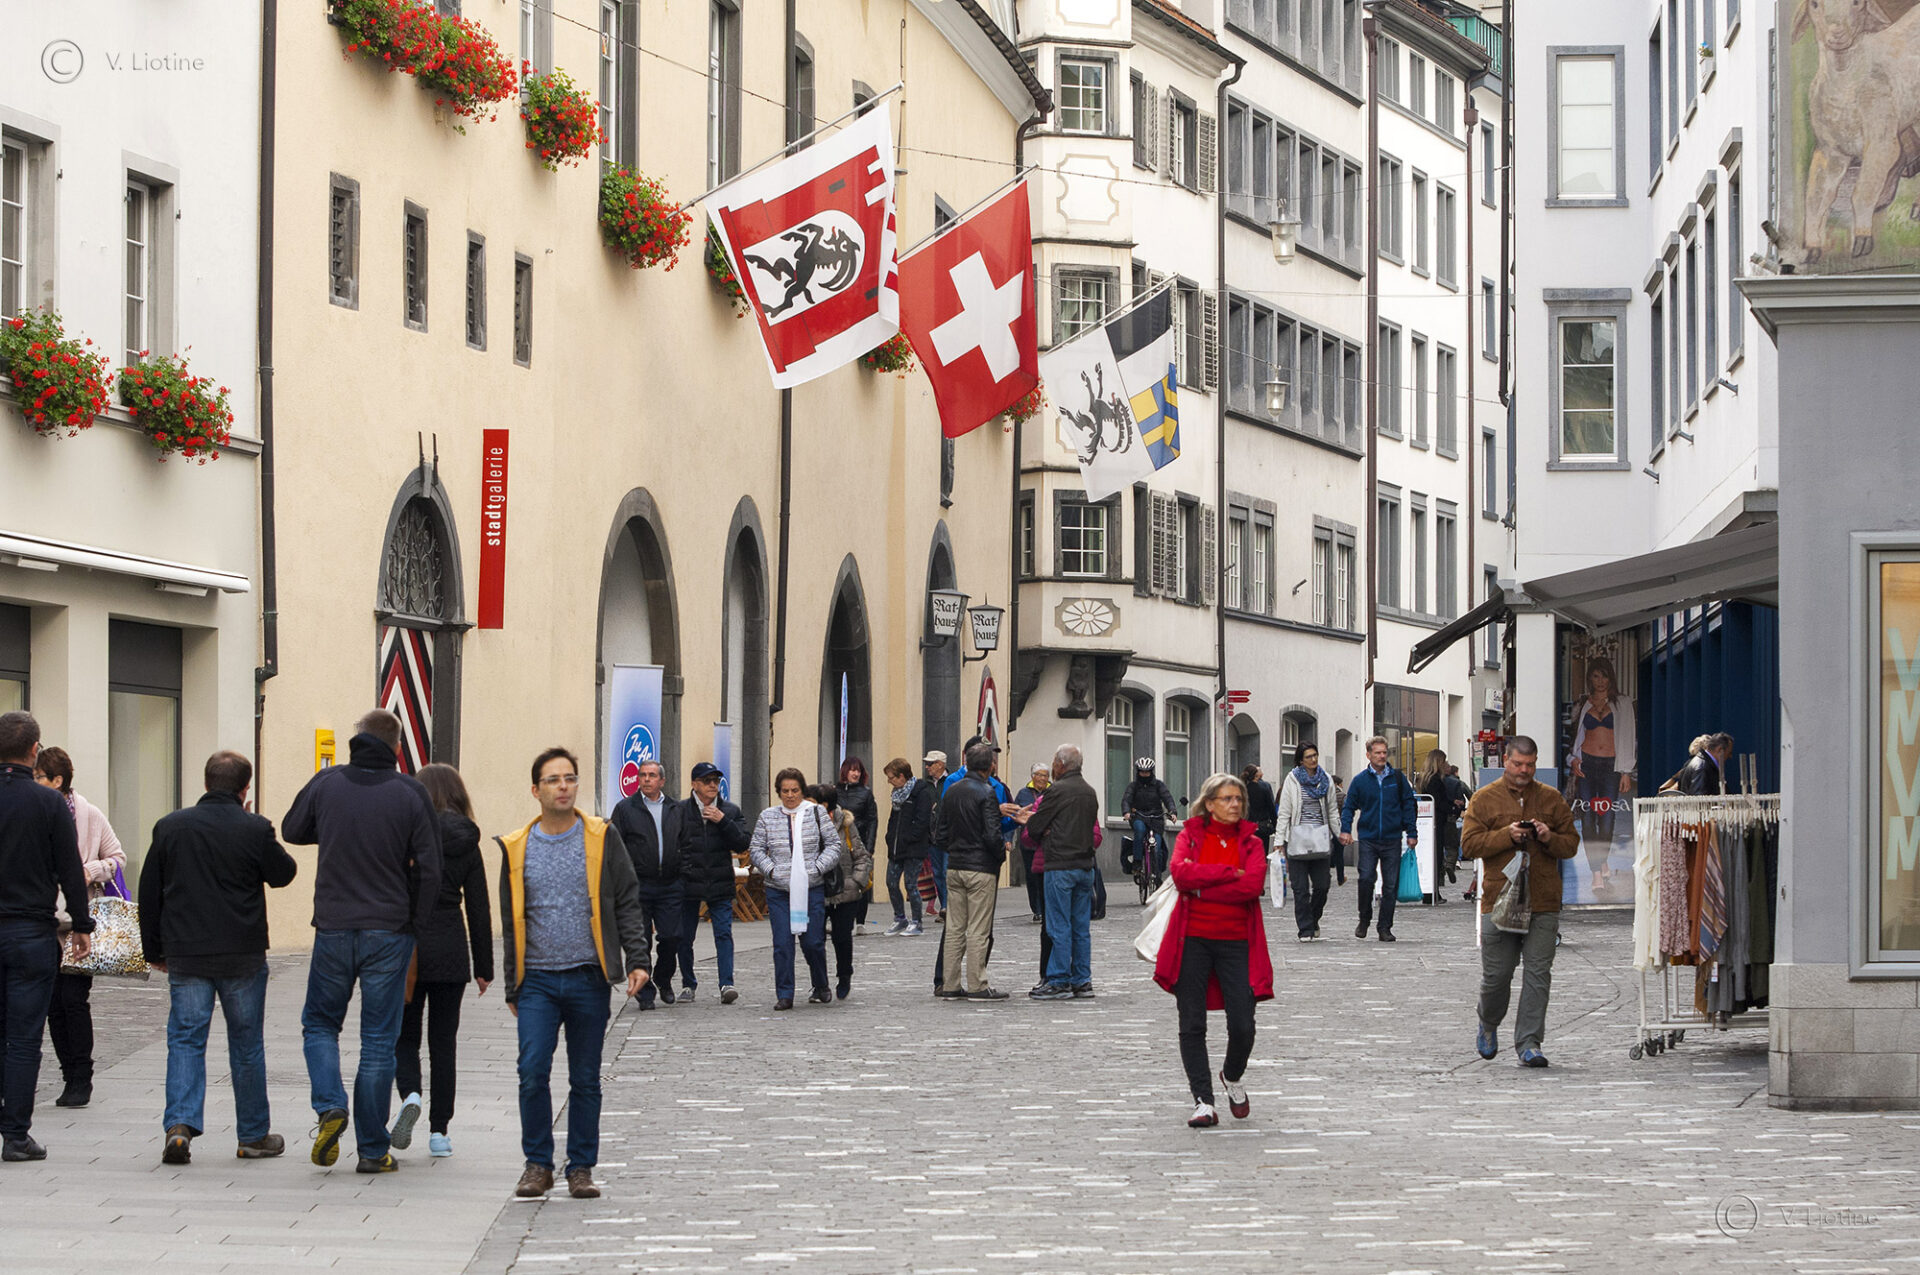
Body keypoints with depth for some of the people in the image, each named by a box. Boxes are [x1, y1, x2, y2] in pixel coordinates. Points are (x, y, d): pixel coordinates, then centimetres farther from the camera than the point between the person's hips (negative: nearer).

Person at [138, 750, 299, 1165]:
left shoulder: (170, 827, 3)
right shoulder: (254, 830, -8)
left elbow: (150, 893, 8)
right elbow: (284, 874, 6)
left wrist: (154, 949, 18)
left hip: (185, 956, 2)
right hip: (242, 956, -1)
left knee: (185, 1040, 3)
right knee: (246, 1045, 10)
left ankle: (179, 1124, -17)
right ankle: (254, 1136, 18)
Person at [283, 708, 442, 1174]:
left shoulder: (326, 783, -2)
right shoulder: (410, 794, -6)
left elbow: (293, 830, 15)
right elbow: (428, 869, -6)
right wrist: (413, 925, 6)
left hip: (333, 928, 1)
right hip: (389, 932, -1)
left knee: (319, 1022, 19)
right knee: (378, 1040, 5)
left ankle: (330, 1106, -6)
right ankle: (372, 1149, 6)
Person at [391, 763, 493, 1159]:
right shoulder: (466, 841, 3)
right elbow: (479, 908, 5)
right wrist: (484, 967, 10)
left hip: (409, 946, -2)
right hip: (451, 949, 2)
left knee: (405, 1033, 11)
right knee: (444, 1039, 9)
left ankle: (410, 1094, -17)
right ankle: (439, 1131, 7)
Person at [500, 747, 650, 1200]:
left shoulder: (603, 839, 3)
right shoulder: (517, 848, 7)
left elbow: (628, 903, 5)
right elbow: (511, 921, 14)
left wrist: (637, 959, -6)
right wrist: (512, 988, 14)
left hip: (589, 977, 0)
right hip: (537, 979, 0)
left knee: (585, 1079, 5)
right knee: (532, 1073, -11)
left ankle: (581, 1168, 14)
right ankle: (537, 1164, 2)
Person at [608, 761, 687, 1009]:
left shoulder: (676, 809, 12)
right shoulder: (625, 809, 3)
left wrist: (684, 878, 10)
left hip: (670, 885, 2)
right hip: (638, 885, -2)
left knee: (672, 937, -3)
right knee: (640, 940, -1)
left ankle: (663, 979, 23)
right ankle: (644, 992, 9)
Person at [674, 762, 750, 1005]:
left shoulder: (731, 811, 7)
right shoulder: (680, 811, 3)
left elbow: (742, 844, -1)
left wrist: (723, 821, -11)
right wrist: (681, 868, -7)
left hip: (721, 885, 0)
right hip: (688, 883, 0)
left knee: (724, 934, -10)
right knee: (684, 937, 6)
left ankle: (726, 984, -14)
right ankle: (688, 984, 20)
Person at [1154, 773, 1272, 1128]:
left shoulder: (1251, 842, 7)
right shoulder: (1190, 836, 6)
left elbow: (1253, 885, -12)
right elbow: (1181, 872, -15)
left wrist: (1201, 888, -12)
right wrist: (1229, 873, -15)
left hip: (1236, 942, 0)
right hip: (1193, 940, 0)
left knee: (1242, 1025, -5)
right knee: (1192, 1025, -2)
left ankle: (1233, 1078, 26)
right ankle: (1203, 1101, 4)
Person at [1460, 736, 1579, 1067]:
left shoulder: (1552, 800, 12)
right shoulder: (1484, 799, 6)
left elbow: (1571, 844, 11)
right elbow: (1469, 844, -1)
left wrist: (1549, 838, -9)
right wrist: (1506, 835, -14)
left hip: (1543, 904, 1)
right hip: (1499, 900, -1)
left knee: (1538, 973, -5)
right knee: (1497, 974, 2)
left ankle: (1529, 1043, -3)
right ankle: (1488, 1025, 30)